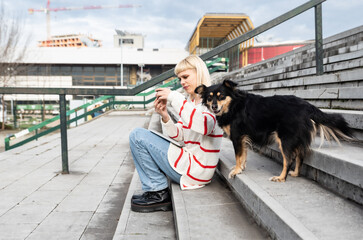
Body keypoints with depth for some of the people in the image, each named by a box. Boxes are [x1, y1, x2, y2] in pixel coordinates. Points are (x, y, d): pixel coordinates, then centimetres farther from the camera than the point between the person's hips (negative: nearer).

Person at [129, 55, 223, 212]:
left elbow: (204, 126, -35)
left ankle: (159, 193, -2)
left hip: (195, 170, -10)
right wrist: (165, 117, -7)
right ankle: (156, 193, 12)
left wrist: (174, 97, -30)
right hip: (190, 161, 10)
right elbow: (179, 135, 12)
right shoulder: (191, 101, 14)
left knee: (137, 136, -10)